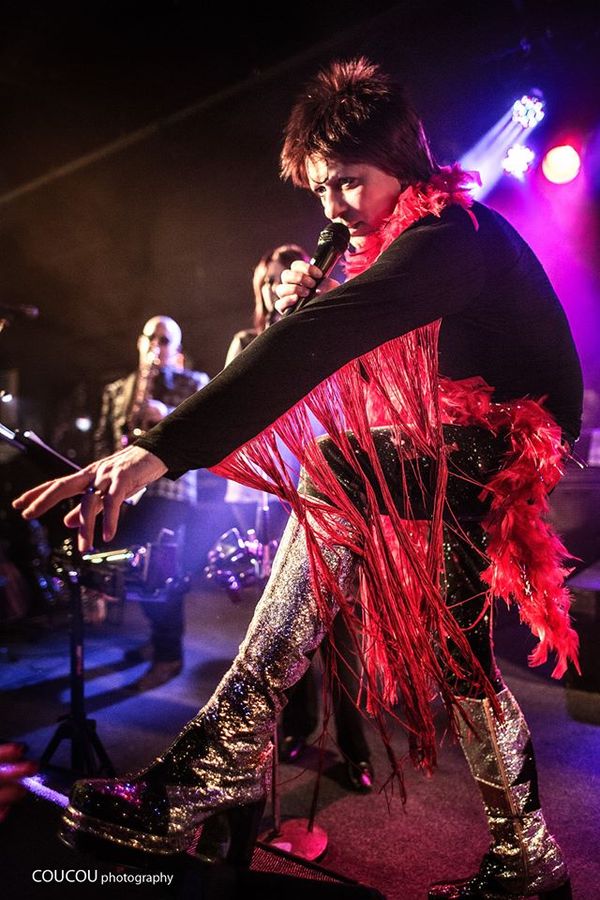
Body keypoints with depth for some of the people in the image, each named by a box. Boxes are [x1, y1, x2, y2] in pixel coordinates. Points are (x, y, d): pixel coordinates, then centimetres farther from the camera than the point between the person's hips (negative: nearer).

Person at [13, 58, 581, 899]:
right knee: (455, 641, 4)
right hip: (468, 452, 10)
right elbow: (350, 352, 11)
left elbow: (316, 344, -39)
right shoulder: (408, 240, 10)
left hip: (516, 443, -10)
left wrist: (159, 450, -47)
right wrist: (310, 310, -11)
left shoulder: (450, 236, -23)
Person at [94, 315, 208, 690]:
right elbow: (103, 438, 15)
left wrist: (166, 415, -23)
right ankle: (162, 637, 28)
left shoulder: (194, 384, 5)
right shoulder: (117, 389, 18)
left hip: (170, 490, -5)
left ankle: (168, 654, 5)